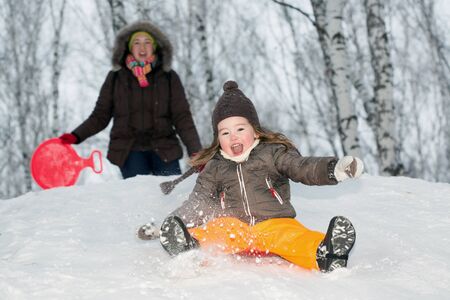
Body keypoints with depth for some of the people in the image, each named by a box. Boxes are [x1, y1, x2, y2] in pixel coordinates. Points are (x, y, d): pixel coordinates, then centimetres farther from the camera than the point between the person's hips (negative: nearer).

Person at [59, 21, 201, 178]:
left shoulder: (169, 78, 8)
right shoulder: (115, 78, 9)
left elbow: (182, 117, 5)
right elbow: (100, 116, 11)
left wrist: (196, 153, -6)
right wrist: (75, 136, -4)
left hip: (164, 149, 0)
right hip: (129, 152, 0)